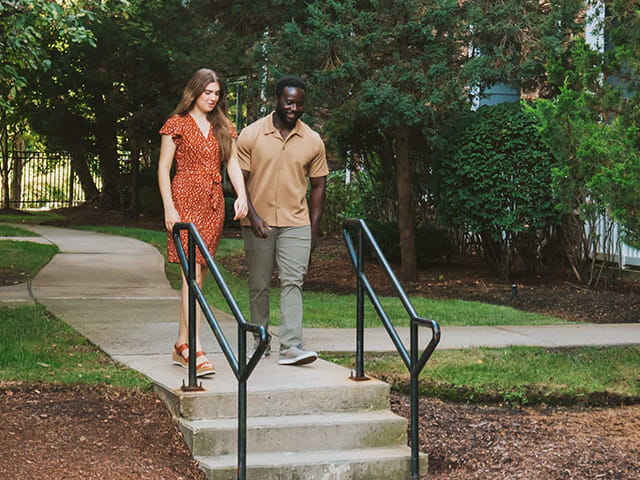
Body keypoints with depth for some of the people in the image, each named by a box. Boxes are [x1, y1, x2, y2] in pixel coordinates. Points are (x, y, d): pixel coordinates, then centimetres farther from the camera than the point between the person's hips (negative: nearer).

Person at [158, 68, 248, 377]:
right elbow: (163, 168, -1)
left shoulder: (223, 127, 15)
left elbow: (233, 165, 9)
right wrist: (169, 208, -11)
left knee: (198, 276, 6)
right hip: (185, 201, -5)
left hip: (213, 205, 5)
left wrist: (241, 196, -9)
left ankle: (181, 347, 13)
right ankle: (195, 350, -20)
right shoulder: (177, 124, 1)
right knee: (192, 273, -15)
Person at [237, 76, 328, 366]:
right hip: (258, 223, 0)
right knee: (259, 285, 9)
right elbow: (239, 179, -3)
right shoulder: (251, 135, -2)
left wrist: (314, 227, 6)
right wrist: (253, 217, -14)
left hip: (296, 223, 0)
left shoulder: (312, 141, 3)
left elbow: (318, 185, 10)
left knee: (293, 282, -10)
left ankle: (291, 347, -16)